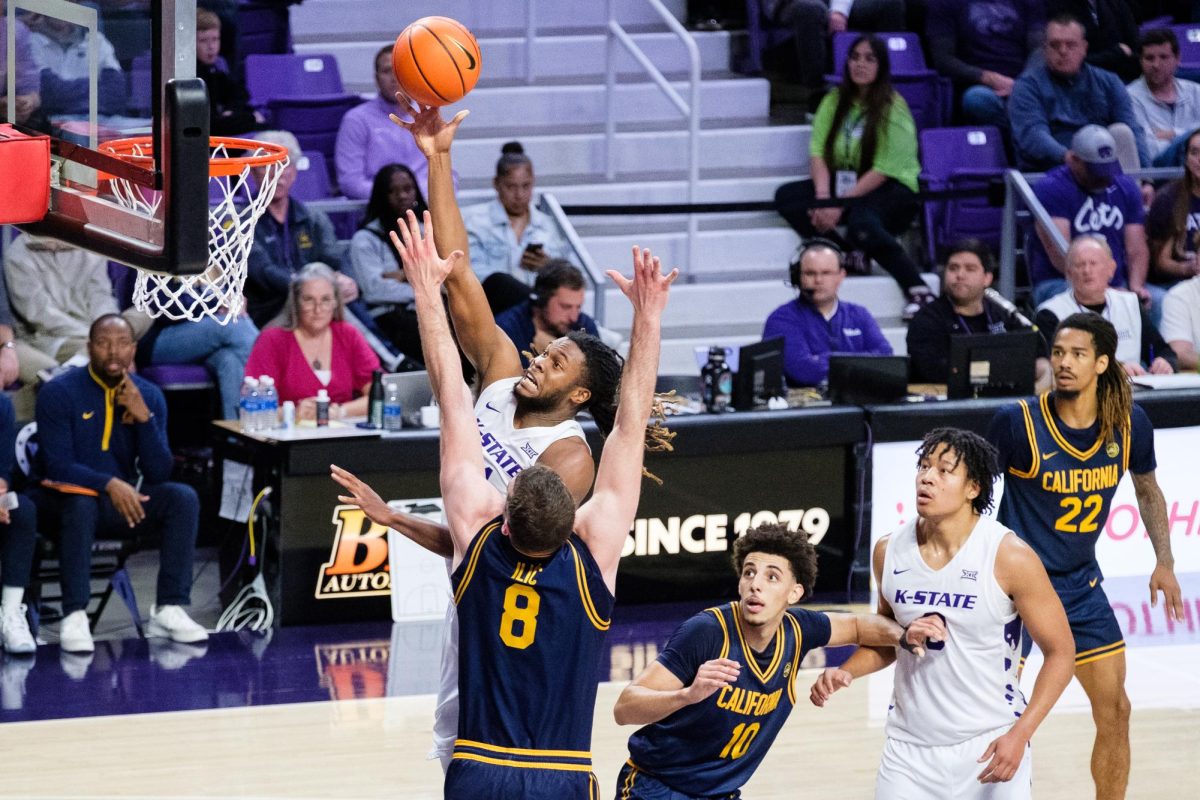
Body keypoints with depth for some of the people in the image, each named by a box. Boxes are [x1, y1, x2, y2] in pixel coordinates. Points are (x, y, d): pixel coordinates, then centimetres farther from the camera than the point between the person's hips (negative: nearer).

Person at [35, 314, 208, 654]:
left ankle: (169, 610, -22)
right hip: (71, 496, -4)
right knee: (81, 503, -38)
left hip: (123, 498, 4)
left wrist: (144, 417, -18)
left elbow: (159, 473, -4)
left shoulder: (148, 396, 2)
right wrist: (109, 484, -31)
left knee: (183, 497, -21)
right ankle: (74, 616, -34)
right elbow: (58, 466, -16)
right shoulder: (59, 393, -10)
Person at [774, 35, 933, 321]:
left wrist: (840, 204, -21)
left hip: (891, 188, -7)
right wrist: (823, 197, -19)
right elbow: (818, 152, -1)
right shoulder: (834, 101, 6)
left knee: (861, 220, -39)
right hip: (844, 182, 7)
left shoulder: (893, 110, -11)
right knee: (786, 196, -16)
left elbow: (883, 170, -16)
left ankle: (918, 290, -36)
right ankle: (845, 254, -24)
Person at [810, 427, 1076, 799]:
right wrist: (847, 672, -2)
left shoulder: (1009, 557, -14)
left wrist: (1019, 735, -18)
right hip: (909, 750, 4)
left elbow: (1059, 653, -8)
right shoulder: (889, 552, 0)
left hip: (990, 748, -4)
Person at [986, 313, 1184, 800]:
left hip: (1080, 584, 4)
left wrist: (1164, 562, 4)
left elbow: (1147, 489, 12)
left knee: (1114, 712, 6)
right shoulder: (1018, 422, -19)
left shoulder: (1129, 424, -7)